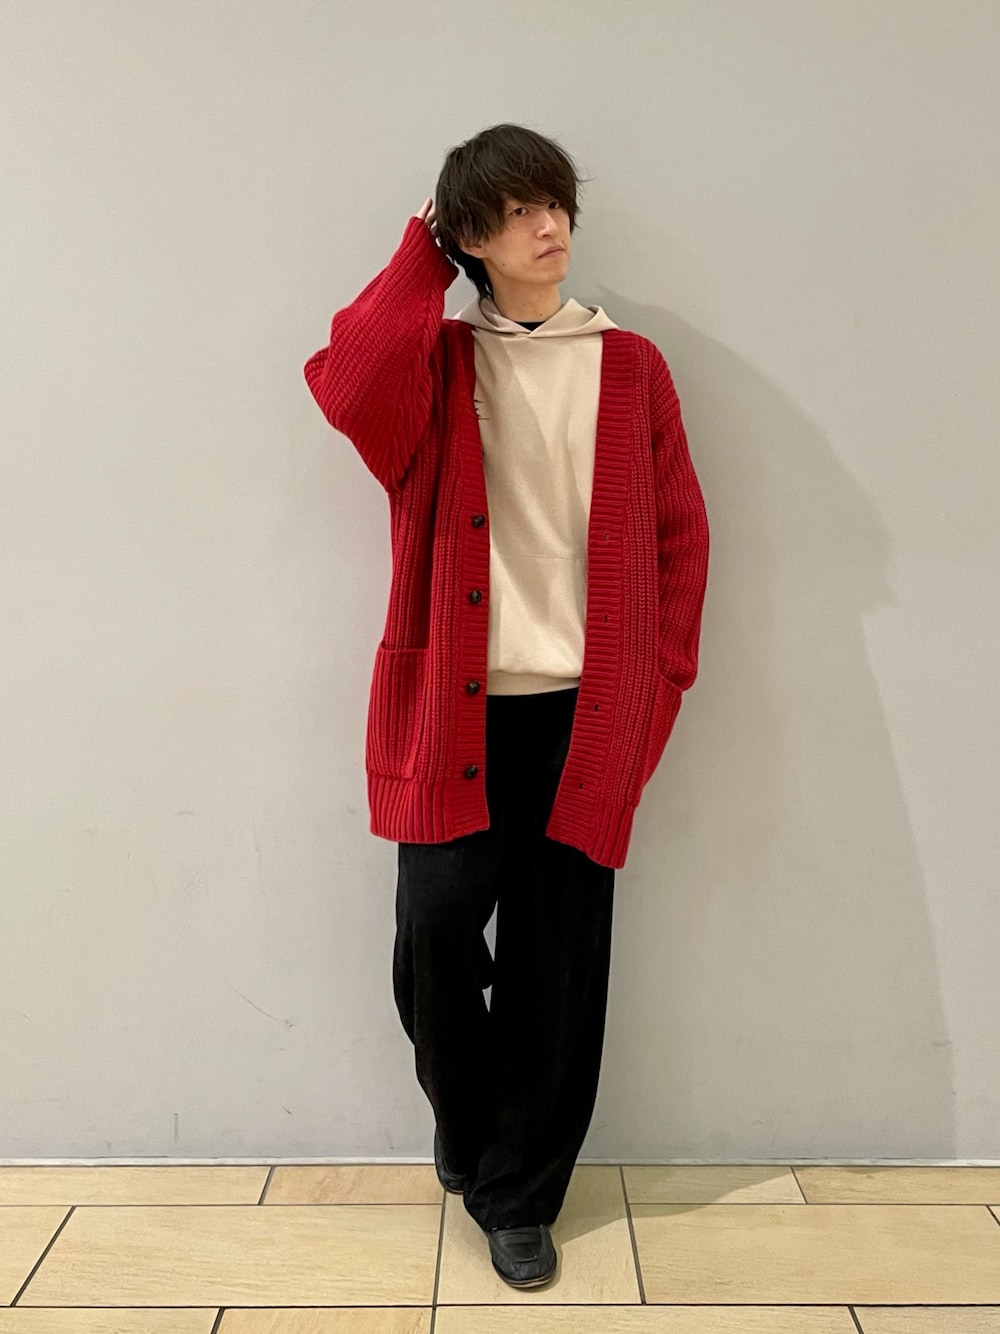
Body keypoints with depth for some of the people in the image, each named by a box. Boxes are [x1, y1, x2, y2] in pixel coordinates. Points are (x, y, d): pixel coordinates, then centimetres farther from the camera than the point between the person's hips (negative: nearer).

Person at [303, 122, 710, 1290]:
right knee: (435, 932, -2)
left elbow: (681, 535, 8)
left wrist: (660, 685, 1)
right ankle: (468, 1125, 31)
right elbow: (347, 387, -16)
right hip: (457, 707, 0)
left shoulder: (630, 366, 9)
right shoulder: (435, 359, 8)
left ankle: (519, 1197, 27)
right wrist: (419, 262, -2)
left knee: (559, 960, 6)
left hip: (585, 712, 1)